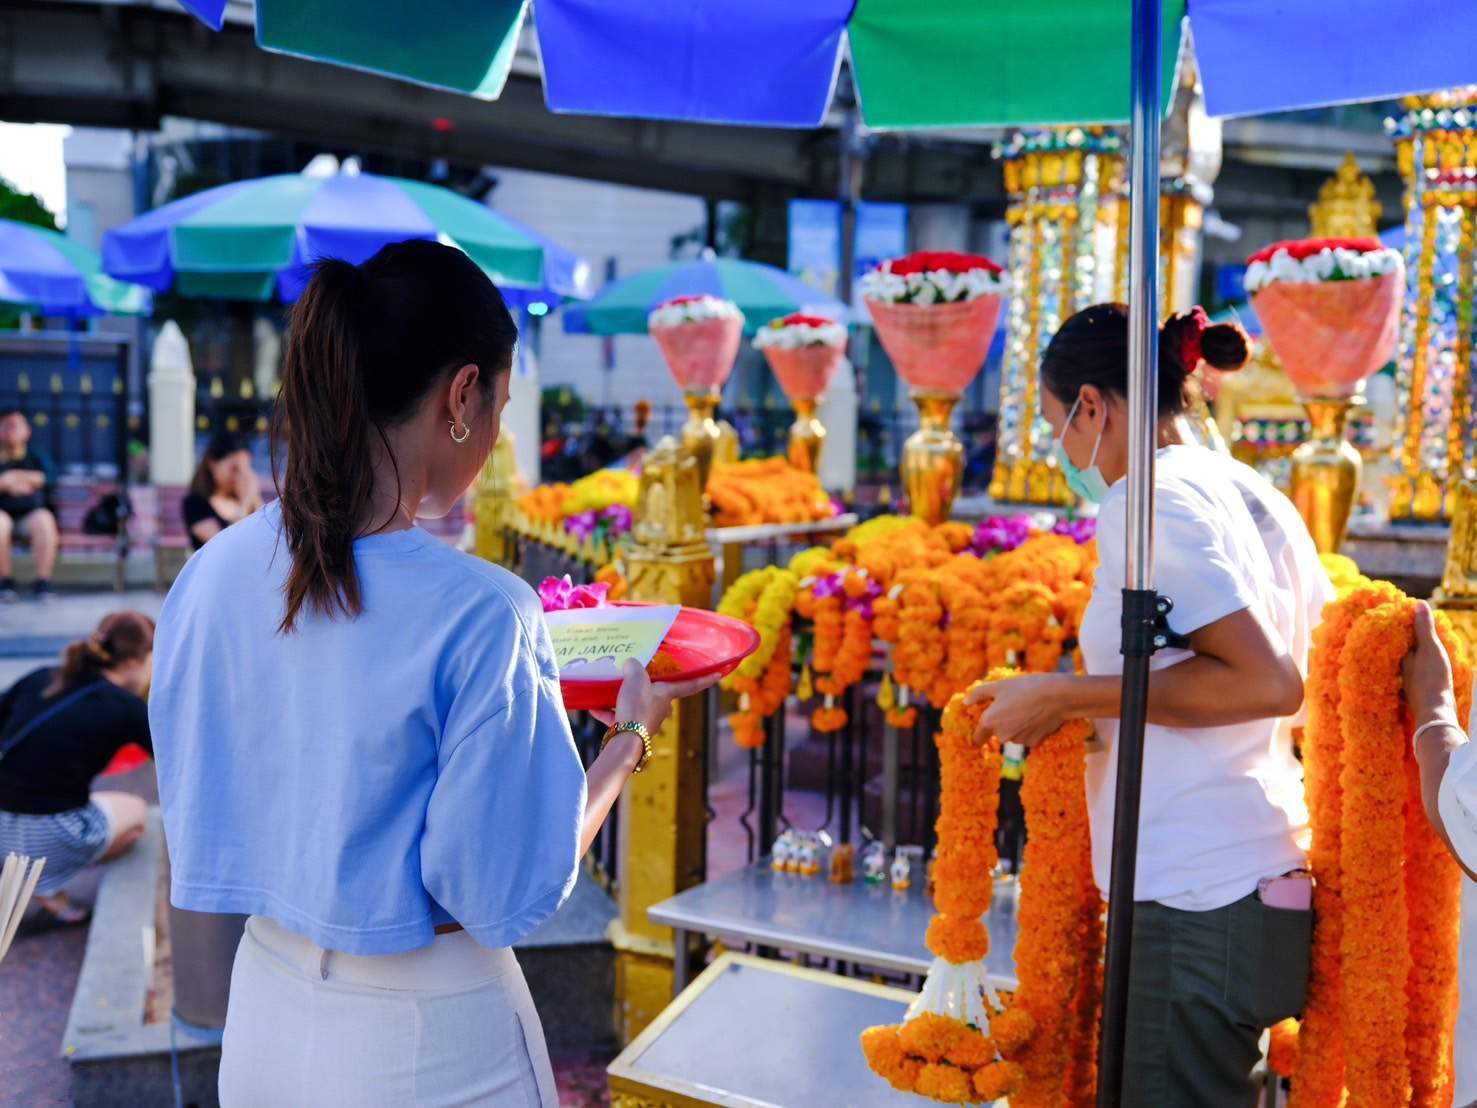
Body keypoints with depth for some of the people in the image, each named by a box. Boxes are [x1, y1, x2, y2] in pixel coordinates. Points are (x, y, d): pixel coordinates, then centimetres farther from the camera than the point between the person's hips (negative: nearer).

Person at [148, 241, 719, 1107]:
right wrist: (634, 732, -3)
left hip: (263, 1011, 5)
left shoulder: (214, 570, -8)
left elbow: (200, 808, 5)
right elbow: (513, 889, -17)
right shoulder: (480, 613, -25)